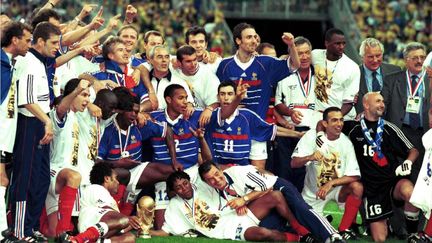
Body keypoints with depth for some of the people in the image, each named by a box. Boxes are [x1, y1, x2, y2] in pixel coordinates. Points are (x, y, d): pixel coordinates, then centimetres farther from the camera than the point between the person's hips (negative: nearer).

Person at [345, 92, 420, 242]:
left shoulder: (389, 128, 6)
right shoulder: (354, 131, 8)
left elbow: (413, 151, 5)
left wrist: (408, 162, -14)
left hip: (393, 181, -1)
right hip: (372, 189, 1)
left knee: (408, 191, -39)